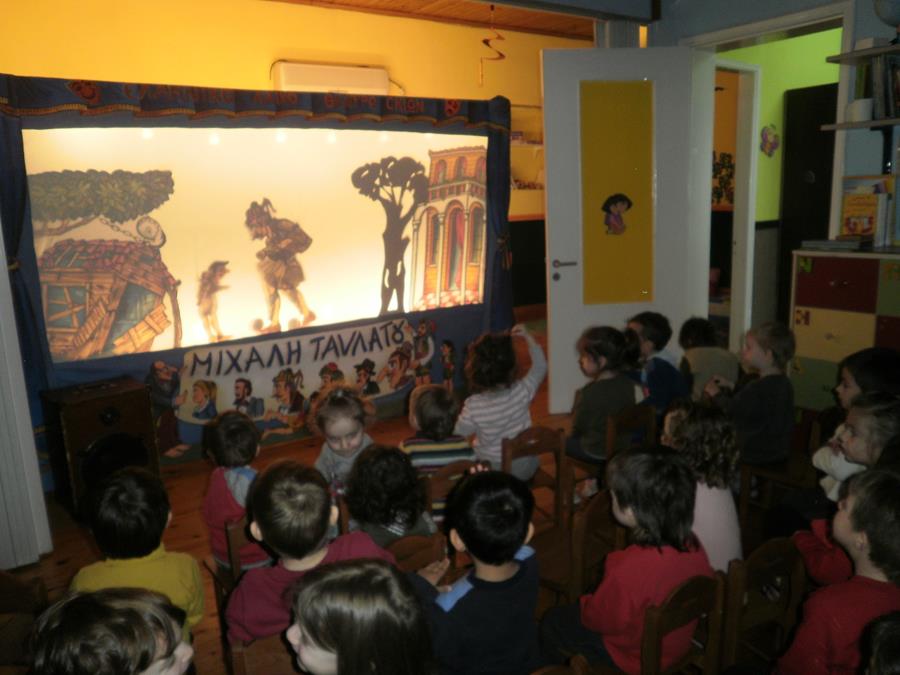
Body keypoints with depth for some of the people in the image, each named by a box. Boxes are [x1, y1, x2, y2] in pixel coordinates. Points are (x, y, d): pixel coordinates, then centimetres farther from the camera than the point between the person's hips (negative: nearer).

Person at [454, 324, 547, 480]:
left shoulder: (473, 406, -25)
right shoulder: (522, 391, -21)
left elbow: (458, 435, -7)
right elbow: (540, 367, -1)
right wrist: (528, 338, 0)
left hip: (492, 471, -2)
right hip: (525, 468, 3)